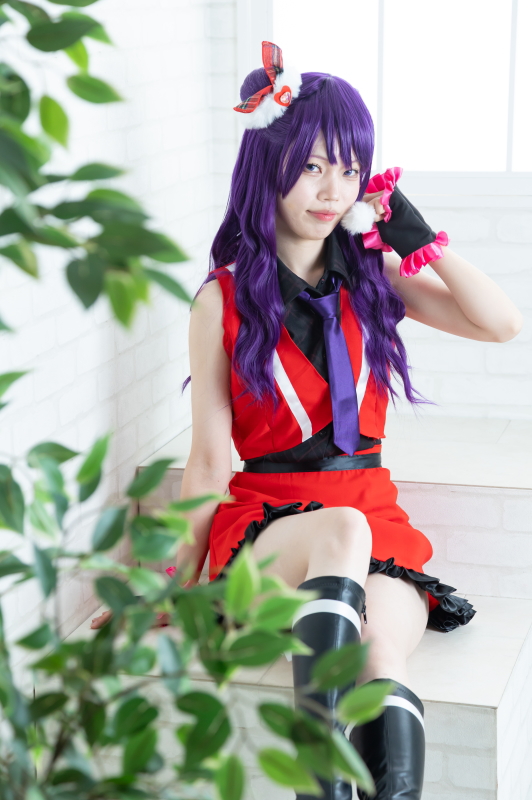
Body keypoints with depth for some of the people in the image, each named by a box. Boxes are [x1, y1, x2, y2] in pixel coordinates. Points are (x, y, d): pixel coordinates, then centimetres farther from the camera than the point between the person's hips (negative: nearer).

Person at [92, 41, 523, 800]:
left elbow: (503, 323, 4)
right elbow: (208, 460, 4)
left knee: (380, 655, -31)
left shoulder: (376, 274, 11)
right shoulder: (224, 297, 2)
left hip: (372, 509, 3)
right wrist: (180, 583, 5)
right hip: (265, 520, -2)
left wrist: (421, 242, -1)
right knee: (342, 533, -39)